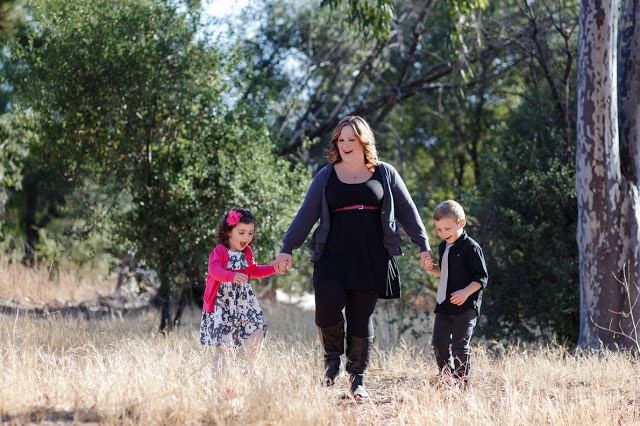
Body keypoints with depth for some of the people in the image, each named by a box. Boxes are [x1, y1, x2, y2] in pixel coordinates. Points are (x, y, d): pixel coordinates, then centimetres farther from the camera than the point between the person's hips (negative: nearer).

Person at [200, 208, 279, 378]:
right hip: (222, 301, -6)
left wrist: (275, 268, 19)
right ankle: (216, 372, 4)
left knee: (257, 332, -3)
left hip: (244, 299, 6)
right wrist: (232, 276, -45)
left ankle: (250, 368, 16)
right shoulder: (220, 251, -12)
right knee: (223, 341, -7)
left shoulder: (247, 252, 10)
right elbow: (214, 270, -29)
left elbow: (253, 271, 28)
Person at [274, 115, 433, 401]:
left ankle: (357, 378, 15)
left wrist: (423, 245, 7)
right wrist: (287, 248, 3)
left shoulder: (384, 174, 9)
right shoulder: (326, 177, 10)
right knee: (327, 308, -18)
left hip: (371, 260, 0)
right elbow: (306, 214, 9)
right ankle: (333, 360, 9)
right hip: (333, 257, 0)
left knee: (361, 318, 1)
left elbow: (407, 211, 11)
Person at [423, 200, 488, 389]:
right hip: (444, 304, 8)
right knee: (439, 343, 5)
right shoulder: (443, 247, 13)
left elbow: (481, 277, -13)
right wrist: (433, 268, 7)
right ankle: (446, 381, 17)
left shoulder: (471, 247, -12)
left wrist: (466, 292, -25)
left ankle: (461, 386, 1)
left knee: (460, 346, -6)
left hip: (466, 306, -8)